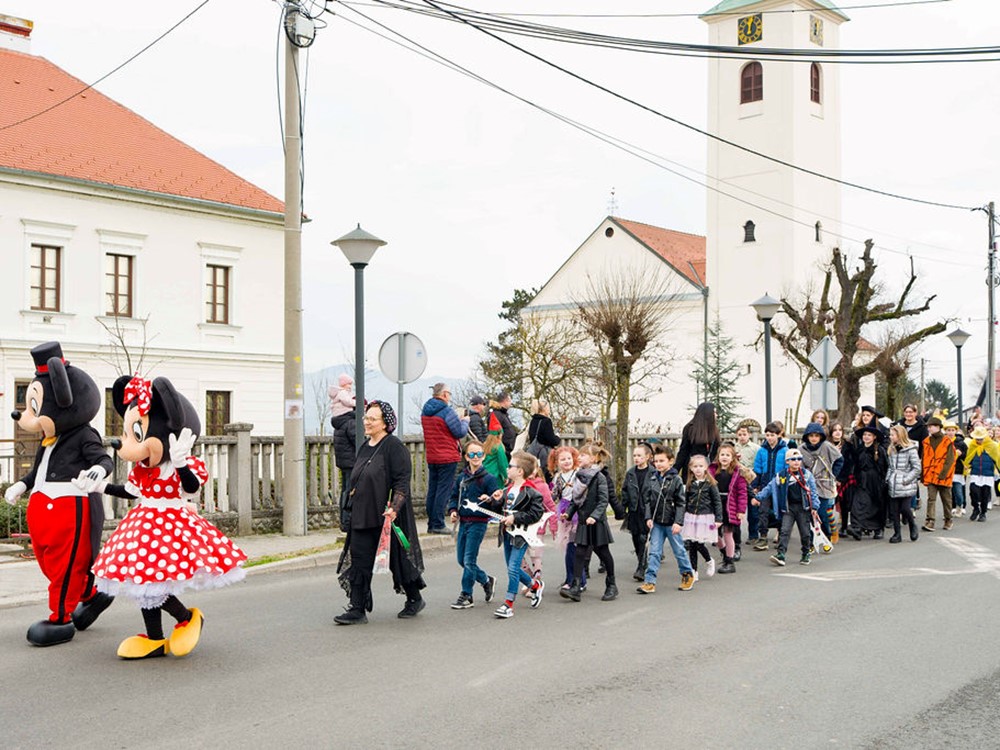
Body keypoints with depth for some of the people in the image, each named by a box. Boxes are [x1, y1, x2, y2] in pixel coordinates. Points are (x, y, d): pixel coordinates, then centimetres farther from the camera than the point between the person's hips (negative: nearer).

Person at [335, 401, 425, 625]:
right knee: (359, 560, 1)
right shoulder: (365, 447, 13)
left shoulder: (394, 446, -11)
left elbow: (402, 481, -16)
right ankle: (357, 610, 4)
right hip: (362, 516, 7)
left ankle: (415, 599, 25)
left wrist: (394, 508, -25)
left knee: (398, 558, 5)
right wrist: (355, 505, 18)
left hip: (386, 516, -7)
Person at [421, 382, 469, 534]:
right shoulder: (446, 411, -15)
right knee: (444, 490, -4)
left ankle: (431, 524, 15)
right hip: (447, 457, -7)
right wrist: (465, 421, 7)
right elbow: (460, 432, -13)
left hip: (431, 457, 8)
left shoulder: (425, 412, 10)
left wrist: (459, 420, 17)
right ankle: (438, 524, -5)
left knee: (432, 490, 11)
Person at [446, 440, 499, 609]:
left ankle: (466, 596, 6)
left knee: (469, 560, -6)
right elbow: (454, 496, 18)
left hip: (478, 523, -6)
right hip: (463, 522, 6)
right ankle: (486, 580, 31)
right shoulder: (462, 478, 9)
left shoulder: (488, 478, -8)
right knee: (462, 560, 11)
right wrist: (453, 510, 1)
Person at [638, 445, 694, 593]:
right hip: (656, 522, 3)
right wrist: (648, 517, -3)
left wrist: (678, 522, -14)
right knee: (654, 552, 1)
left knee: (679, 550, 10)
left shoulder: (676, 480, -8)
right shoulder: (652, 479, 4)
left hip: (671, 522, -3)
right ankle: (649, 581, 0)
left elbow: (680, 503, -9)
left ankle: (687, 573, 30)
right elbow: (647, 500, 8)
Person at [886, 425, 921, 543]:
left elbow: (917, 468, -8)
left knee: (905, 509, -9)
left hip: (906, 487, -6)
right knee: (893, 510, 3)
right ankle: (897, 534, 12)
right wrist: (888, 478, 5)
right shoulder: (892, 449, 12)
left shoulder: (910, 449, -7)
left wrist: (906, 479, -13)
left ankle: (913, 527, 18)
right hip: (893, 486, 6)